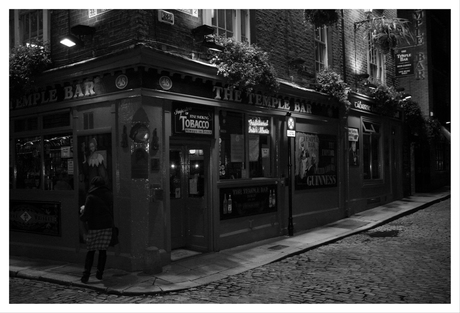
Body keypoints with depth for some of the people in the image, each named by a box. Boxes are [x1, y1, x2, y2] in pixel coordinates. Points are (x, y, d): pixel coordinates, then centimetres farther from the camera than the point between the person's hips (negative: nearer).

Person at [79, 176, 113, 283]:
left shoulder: (91, 197, -10)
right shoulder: (108, 195, 4)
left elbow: (86, 214, -10)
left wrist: (82, 211, 12)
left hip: (94, 226, -3)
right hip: (107, 225, 3)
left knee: (90, 251, 5)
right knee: (103, 250, 11)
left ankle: (86, 275, 1)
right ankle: (100, 273, 15)